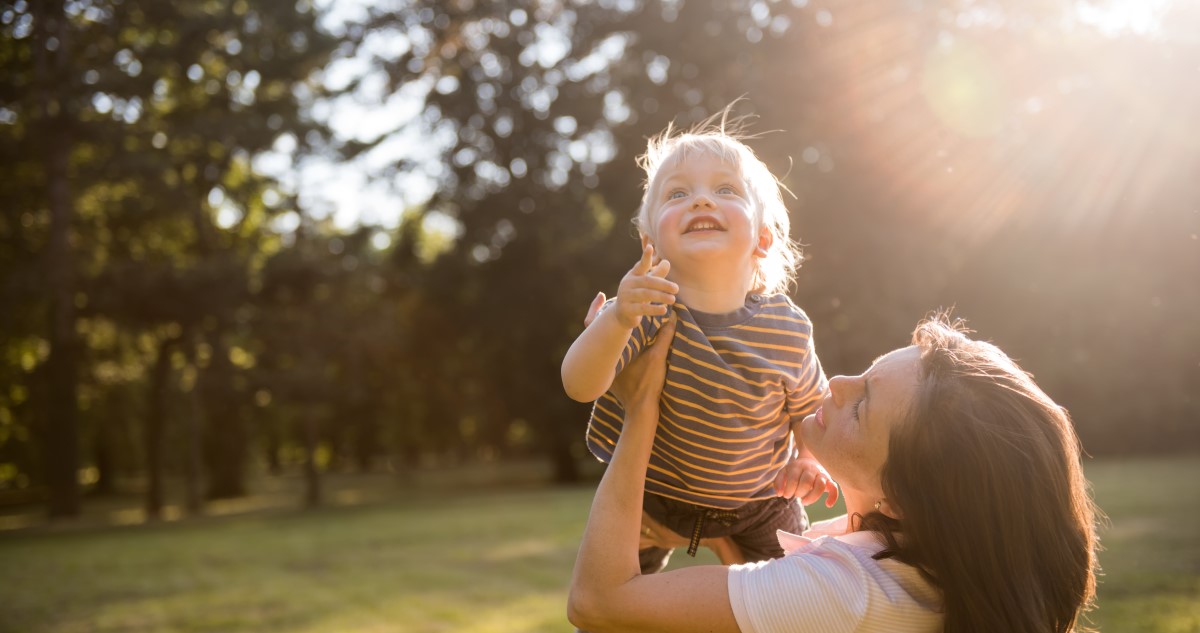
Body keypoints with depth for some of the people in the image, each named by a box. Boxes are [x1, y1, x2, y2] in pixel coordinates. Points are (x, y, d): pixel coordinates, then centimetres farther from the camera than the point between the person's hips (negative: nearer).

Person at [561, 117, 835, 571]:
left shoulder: (788, 331, -20)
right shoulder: (648, 307, -25)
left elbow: (811, 407, -1)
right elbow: (580, 386, -38)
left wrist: (808, 458, -19)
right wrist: (616, 321, -54)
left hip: (758, 498, 1)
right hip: (653, 494, -1)